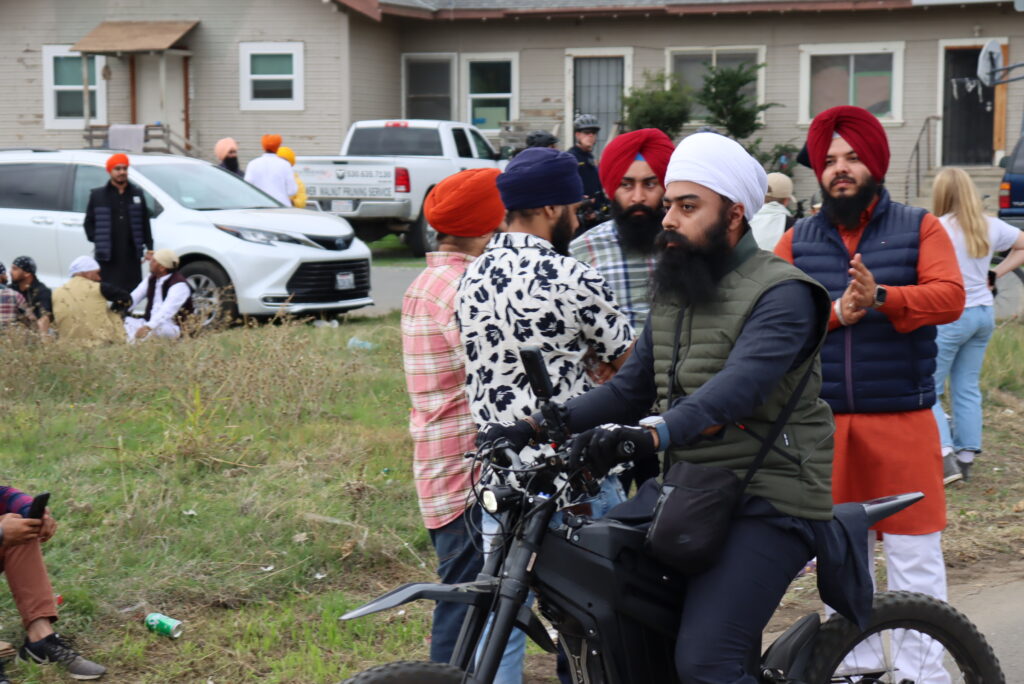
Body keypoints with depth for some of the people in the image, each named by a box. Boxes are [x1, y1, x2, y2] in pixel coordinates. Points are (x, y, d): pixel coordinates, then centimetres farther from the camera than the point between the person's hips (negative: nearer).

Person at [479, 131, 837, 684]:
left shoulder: (780, 294, -12)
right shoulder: (673, 290, 15)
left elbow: (736, 387, -28)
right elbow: (629, 389, 13)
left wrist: (651, 434, -44)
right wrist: (537, 426, -1)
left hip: (766, 502, -8)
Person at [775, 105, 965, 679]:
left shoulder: (920, 228, 4)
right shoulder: (797, 241, 9)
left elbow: (949, 296, -10)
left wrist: (881, 298, -25)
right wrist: (835, 313, -18)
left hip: (902, 418, -2)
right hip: (822, 422, 3)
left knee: (915, 554, -1)